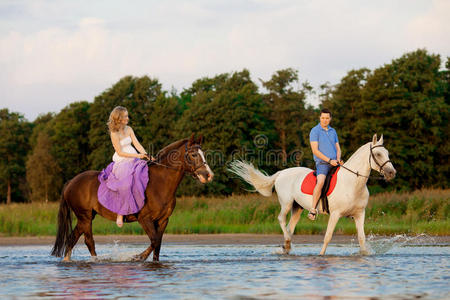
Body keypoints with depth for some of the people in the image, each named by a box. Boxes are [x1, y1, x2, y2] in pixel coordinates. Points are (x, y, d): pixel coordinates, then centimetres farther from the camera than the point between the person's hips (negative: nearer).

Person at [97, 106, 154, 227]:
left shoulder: (129, 129, 10)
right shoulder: (114, 134, -10)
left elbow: (137, 144, 3)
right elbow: (120, 152, -13)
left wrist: (146, 155, -12)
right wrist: (137, 155, -18)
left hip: (134, 159, 7)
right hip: (121, 162, -7)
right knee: (125, 183, -29)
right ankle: (120, 214, -24)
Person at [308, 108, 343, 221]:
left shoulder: (333, 131, 16)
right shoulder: (315, 131, -3)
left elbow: (338, 148, 18)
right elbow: (315, 150, -10)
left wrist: (338, 159, -4)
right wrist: (329, 160, -15)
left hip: (334, 164, 6)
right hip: (322, 163, -6)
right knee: (320, 182, -32)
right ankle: (313, 210, -29)